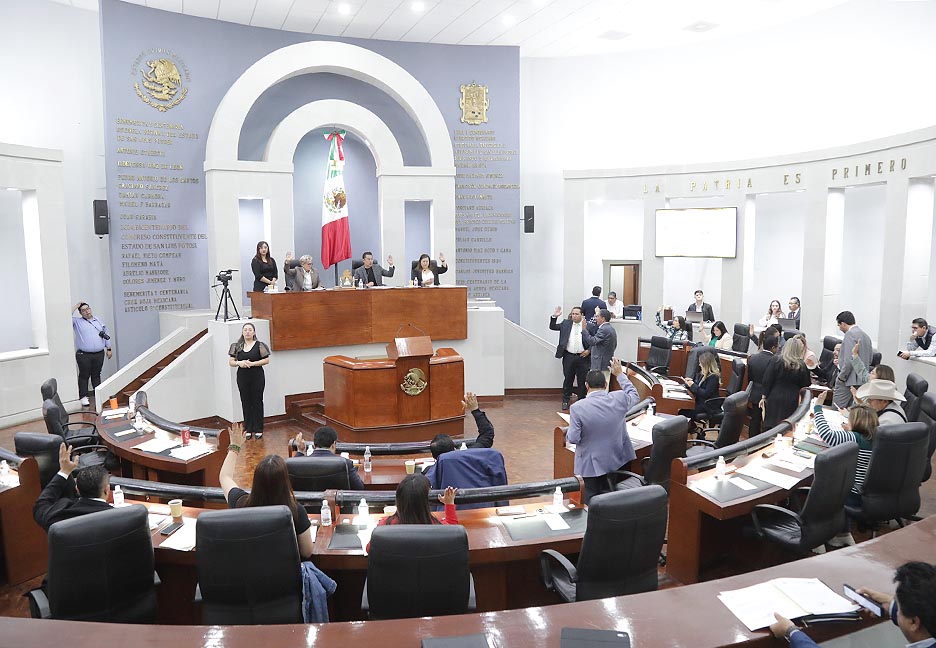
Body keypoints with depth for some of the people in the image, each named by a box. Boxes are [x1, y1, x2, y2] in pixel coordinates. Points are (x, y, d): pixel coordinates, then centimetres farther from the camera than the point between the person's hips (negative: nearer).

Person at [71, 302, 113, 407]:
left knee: (96, 375, 11)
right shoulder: (77, 322, 4)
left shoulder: (98, 321, 15)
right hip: (84, 355, -3)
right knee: (84, 376, 1)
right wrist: (76, 307, -5)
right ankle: (83, 396, 7)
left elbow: (106, 335, 19)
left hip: (99, 354, 3)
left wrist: (109, 349, 16)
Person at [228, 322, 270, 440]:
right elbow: (231, 362, 8)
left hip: (257, 377, -3)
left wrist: (252, 363, -15)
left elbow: (266, 360, -6)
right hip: (242, 377, 3)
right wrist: (239, 363, -13)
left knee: (257, 402, 2)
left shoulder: (259, 345, -3)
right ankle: (248, 430, 16)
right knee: (246, 403, 7)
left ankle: (258, 430, 10)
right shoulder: (237, 346, 7)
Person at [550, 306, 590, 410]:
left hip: (582, 357, -2)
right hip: (568, 356, 2)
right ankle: (565, 401, 21)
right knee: (568, 379, 10)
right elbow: (552, 327, 4)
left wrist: (589, 350, -9)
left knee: (582, 381, 6)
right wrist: (554, 316, -10)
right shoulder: (566, 323, 5)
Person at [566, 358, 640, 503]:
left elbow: (573, 438, -17)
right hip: (617, 459, 4)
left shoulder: (577, 407, -22)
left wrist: (568, 433, 5)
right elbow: (635, 396, 12)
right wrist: (619, 374, 20)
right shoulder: (619, 398, -12)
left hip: (591, 463, -4)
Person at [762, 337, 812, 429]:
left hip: (774, 398, -1)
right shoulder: (802, 366, -5)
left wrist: (764, 396, 2)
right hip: (792, 401, 1)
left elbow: (767, 380, -6)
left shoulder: (777, 360, -8)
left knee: (770, 425, 8)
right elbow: (806, 384, 3)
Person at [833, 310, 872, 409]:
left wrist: (841, 377, -13)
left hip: (848, 381, -9)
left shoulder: (850, 334, -12)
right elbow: (870, 360, 22)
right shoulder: (865, 335, 17)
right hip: (862, 381, 9)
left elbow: (850, 359, -20)